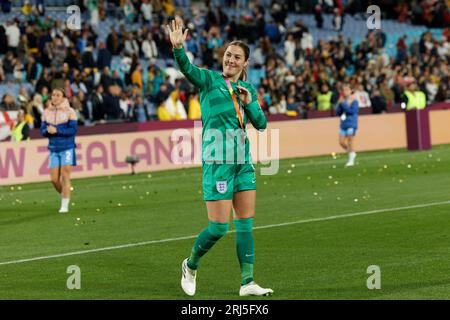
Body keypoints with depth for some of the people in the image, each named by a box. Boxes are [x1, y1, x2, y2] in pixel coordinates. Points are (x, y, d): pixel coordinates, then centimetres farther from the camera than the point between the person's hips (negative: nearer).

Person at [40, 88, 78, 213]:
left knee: (65, 177, -6)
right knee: (54, 179, 2)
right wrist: (47, 130, -14)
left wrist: (56, 130, -19)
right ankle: (64, 196, 27)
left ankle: (65, 205, 0)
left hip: (67, 148, -4)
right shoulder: (47, 112, 7)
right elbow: (42, 130, 9)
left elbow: (73, 130, -12)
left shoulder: (69, 112, -5)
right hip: (54, 149, 4)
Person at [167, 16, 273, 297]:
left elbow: (261, 124, 12)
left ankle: (248, 282, 8)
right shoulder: (209, 79, -3)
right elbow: (187, 68, -23)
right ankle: (191, 265, 18)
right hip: (217, 160, -6)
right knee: (219, 227, -7)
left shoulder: (248, 89, 14)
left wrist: (249, 103, -5)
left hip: (243, 160, 6)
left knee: (246, 224, 5)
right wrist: (178, 47, -42)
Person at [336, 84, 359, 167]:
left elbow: (352, 111, -19)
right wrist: (340, 104, -6)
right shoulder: (342, 100, 9)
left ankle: (351, 160, 7)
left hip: (351, 124, -6)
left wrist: (343, 104, -18)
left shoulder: (353, 100, -6)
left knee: (349, 143, -4)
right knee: (341, 142, 3)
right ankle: (351, 153, 26)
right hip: (343, 124, 6)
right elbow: (338, 113, 9)